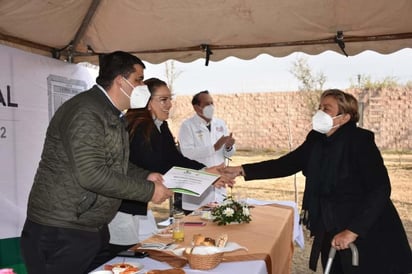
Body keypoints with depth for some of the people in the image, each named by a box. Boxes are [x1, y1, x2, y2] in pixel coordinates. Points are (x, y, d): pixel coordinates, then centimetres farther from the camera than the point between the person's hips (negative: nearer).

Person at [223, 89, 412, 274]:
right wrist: (242, 170, -6)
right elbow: (285, 165, 3)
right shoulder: (316, 140, 0)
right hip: (330, 231, 6)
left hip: (367, 233, -5)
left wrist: (352, 231, -27)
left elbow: (380, 189, -22)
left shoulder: (360, 140, -17)